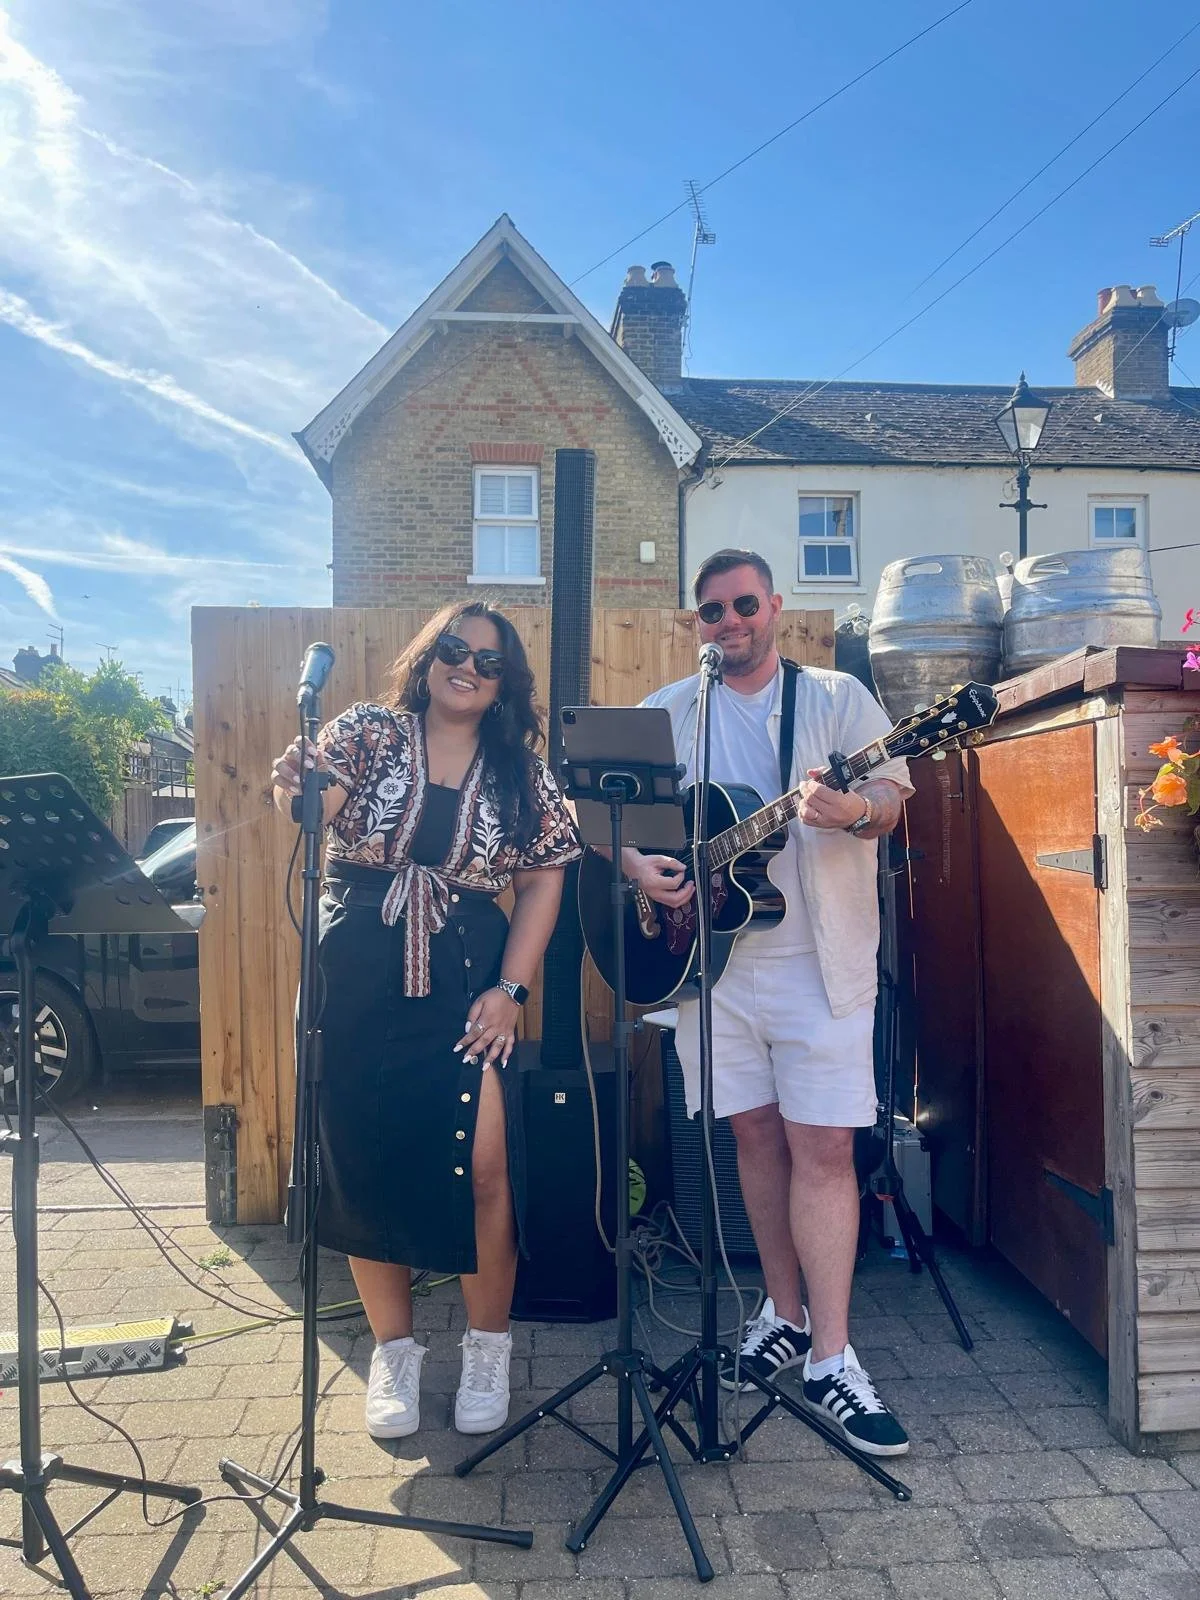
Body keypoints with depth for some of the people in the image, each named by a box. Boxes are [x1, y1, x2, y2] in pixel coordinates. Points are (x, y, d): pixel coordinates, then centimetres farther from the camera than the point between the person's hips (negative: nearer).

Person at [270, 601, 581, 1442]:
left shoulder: (520, 772, 4)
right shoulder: (368, 731, 2)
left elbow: (544, 878, 4)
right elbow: (310, 808, -10)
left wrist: (511, 988, -5)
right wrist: (295, 787, -34)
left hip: (465, 983, 0)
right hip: (356, 985, 0)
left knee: (483, 1163, -7)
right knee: (367, 1166, 6)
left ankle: (488, 1348, 18)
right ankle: (394, 1350, 28)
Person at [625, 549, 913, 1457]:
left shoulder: (838, 697, 3)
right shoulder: (665, 713, 9)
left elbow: (891, 797, -7)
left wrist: (856, 812, -29)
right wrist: (640, 867, -11)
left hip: (821, 960, -2)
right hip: (710, 954, 3)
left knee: (824, 1147, -3)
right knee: (756, 1134, 12)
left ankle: (831, 1358, 7)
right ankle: (787, 1312, 29)